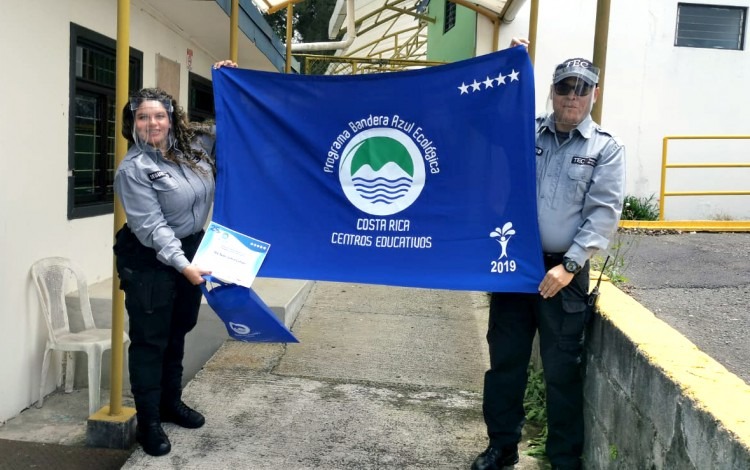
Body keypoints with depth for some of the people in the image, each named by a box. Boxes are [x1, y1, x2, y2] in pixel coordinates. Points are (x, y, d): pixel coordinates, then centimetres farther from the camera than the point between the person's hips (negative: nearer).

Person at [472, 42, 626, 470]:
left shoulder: (606, 148, 0)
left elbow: (604, 214, -6)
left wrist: (569, 265, -14)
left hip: (563, 271, -2)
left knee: (562, 369, 6)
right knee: (505, 360, 12)